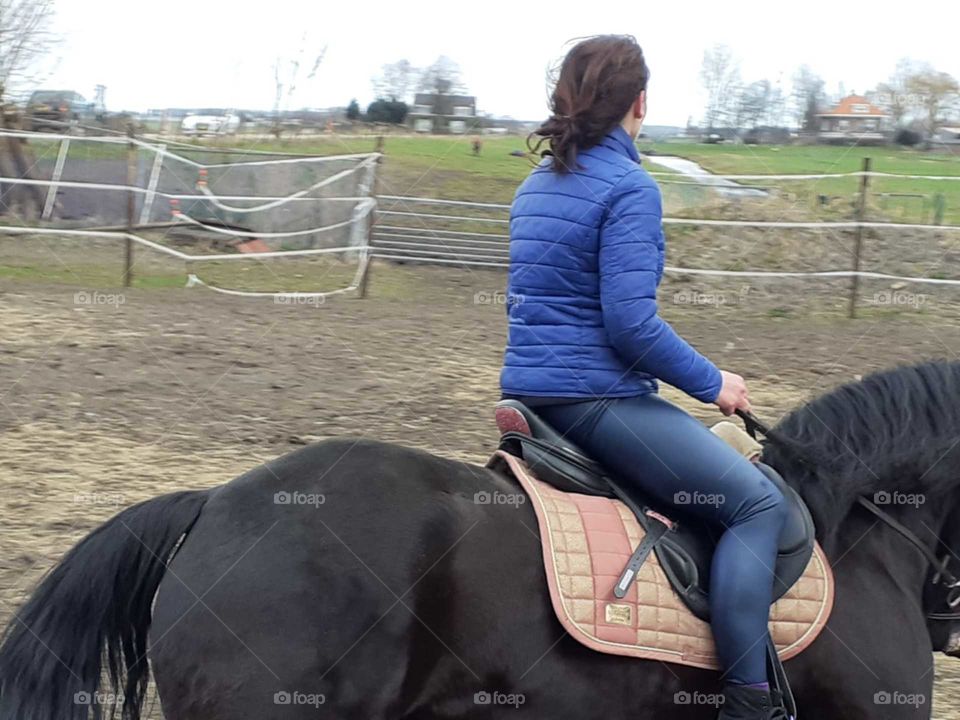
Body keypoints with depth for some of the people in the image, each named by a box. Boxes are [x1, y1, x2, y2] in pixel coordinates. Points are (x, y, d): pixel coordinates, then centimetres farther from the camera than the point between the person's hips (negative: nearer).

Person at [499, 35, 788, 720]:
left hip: (527, 387, 10)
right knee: (757, 502, -10)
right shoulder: (631, 188, -13)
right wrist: (712, 384, -7)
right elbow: (630, 322, -21)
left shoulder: (535, 186, 13)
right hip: (597, 398, -10)